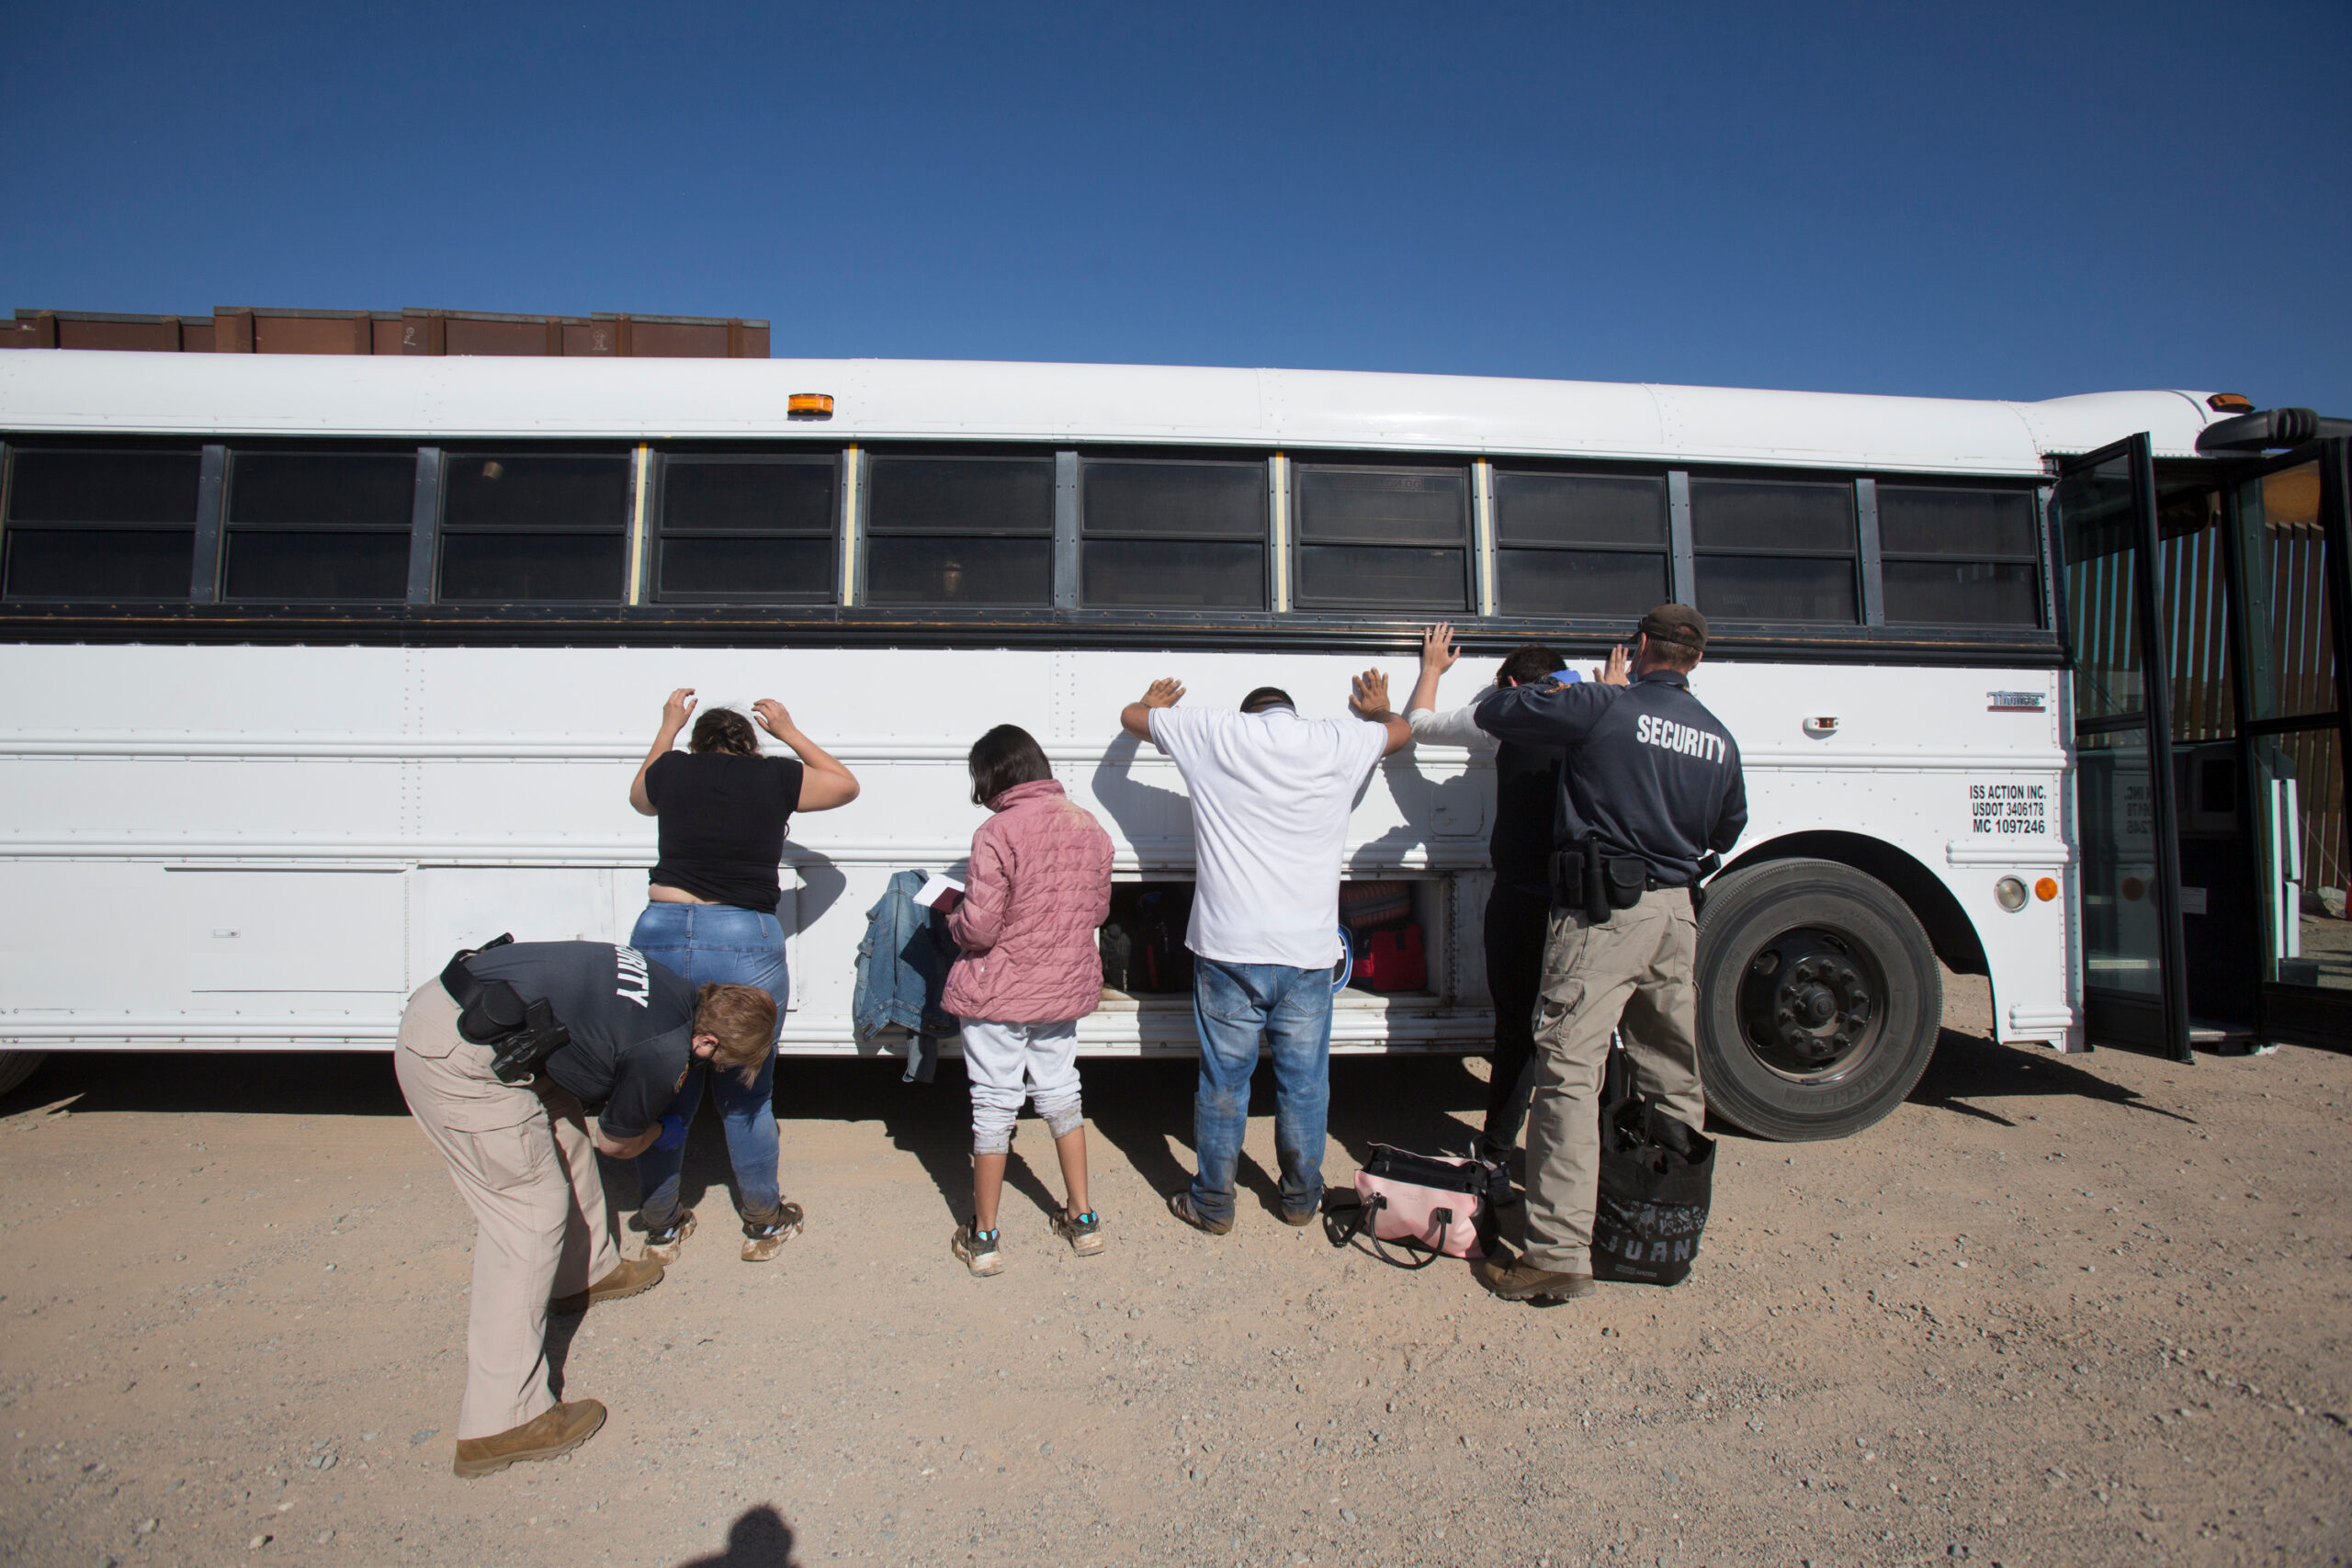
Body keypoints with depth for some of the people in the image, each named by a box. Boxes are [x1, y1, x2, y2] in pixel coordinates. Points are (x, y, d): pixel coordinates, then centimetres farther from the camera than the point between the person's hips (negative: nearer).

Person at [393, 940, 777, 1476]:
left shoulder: (671, 990, 8)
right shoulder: (665, 1054, -13)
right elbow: (616, 1143, 7)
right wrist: (656, 1127, 28)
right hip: (459, 1056, -10)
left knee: (565, 1134, 22)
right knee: (530, 1214, -3)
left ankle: (588, 1271, 44)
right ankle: (500, 1423, 4)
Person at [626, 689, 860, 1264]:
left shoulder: (671, 770, 10)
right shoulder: (777, 776, 5)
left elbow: (640, 796, 36)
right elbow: (847, 785, 24)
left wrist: (668, 725, 44)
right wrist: (790, 732, 31)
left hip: (660, 936, 2)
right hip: (746, 943, -2)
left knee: (662, 1093, 17)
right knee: (746, 1097, 13)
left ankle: (660, 1228, 33)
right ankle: (764, 1225, 30)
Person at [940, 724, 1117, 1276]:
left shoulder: (998, 832, -20)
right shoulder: (1089, 826, 0)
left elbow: (978, 928, -21)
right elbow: (1098, 909, 9)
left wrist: (953, 905, -1)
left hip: (999, 993, -5)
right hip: (1065, 986, 6)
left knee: (994, 1106, 7)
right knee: (1059, 1092, 20)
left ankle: (983, 1239, 20)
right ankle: (1083, 1219, 29)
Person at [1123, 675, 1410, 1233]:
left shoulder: (1217, 733, 0)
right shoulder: (1338, 741, 4)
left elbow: (1132, 716, 16)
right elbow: (1402, 731, 27)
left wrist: (1153, 704, 39)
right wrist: (1379, 708, 48)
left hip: (1229, 948, -1)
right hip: (1308, 953, 1)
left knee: (1223, 1080, 10)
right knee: (1304, 1082, 15)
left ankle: (1212, 1204, 24)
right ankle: (1302, 1200, 30)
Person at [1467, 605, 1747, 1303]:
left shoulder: (1604, 708, -9)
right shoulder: (1720, 740, 11)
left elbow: (1493, 712, -5)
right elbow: (1727, 831, 23)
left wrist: (1549, 692, 14)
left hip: (1603, 911, -7)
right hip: (1677, 915, 7)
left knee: (1569, 1071, -8)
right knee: (1673, 1074, 19)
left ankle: (1559, 1252, -9)